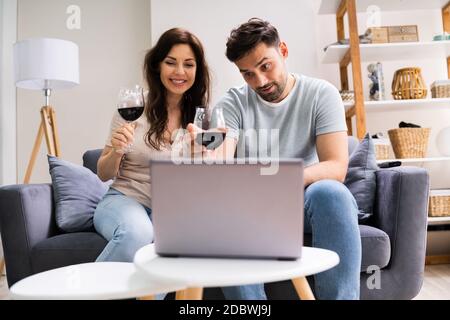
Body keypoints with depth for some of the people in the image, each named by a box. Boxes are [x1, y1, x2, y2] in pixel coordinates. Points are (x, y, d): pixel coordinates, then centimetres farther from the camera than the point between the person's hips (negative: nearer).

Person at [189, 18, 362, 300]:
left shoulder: (321, 94, -4)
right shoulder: (233, 104, 0)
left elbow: (336, 168, -16)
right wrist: (206, 153, -39)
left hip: (307, 198, -1)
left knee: (329, 192, -35)